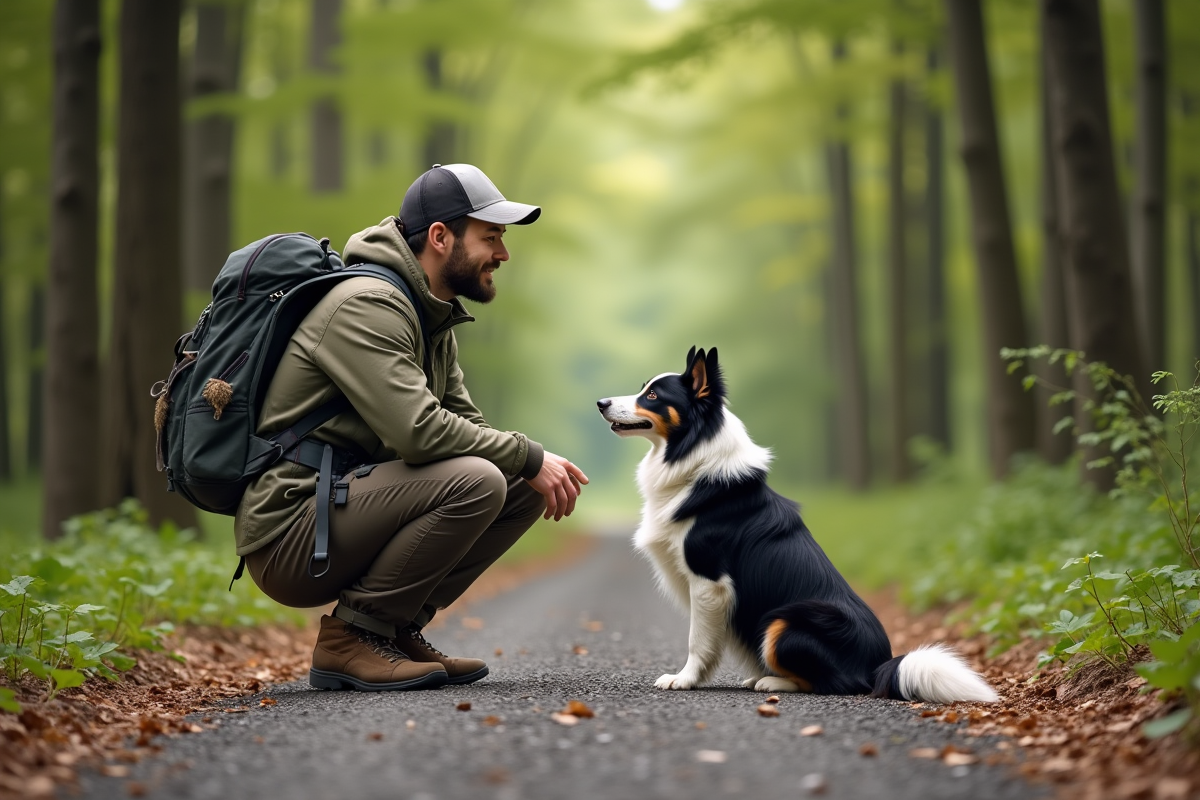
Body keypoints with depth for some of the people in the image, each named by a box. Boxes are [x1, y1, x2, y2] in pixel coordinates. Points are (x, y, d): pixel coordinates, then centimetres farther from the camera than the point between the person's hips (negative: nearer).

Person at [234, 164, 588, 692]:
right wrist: (528, 458, -17)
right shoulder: (365, 305, -17)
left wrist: (535, 467, -4)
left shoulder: (434, 317, 15)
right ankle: (349, 639, -13)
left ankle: (397, 628, 5)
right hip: (288, 534, -10)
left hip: (349, 500, 10)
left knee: (521, 488, 2)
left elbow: (464, 424, 16)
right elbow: (418, 430, -27)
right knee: (474, 481, -27)